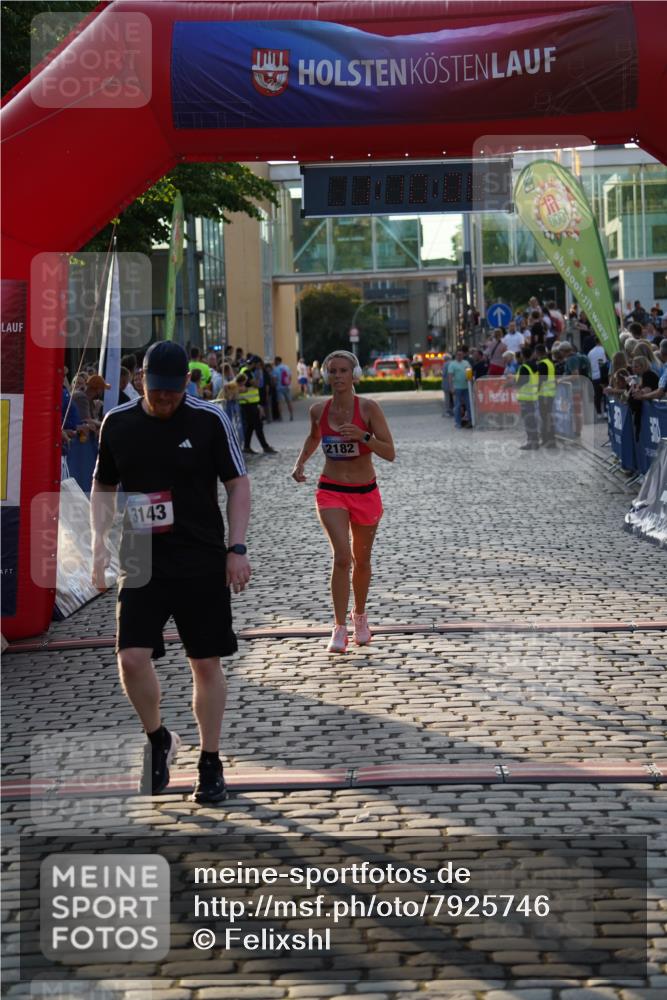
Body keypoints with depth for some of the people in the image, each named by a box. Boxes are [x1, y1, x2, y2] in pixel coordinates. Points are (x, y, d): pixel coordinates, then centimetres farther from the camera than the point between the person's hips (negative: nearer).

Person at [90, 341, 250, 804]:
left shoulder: (210, 420, -6)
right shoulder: (117, 423, 2)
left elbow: (238, 484, 1)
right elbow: (103, 488, 13)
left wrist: (237, 548, -6)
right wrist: (100, 541, 1)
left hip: (204, 562, -2)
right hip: (143, 562, 2)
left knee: (207, 663, 4)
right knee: (132, 658, -11)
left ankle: (211, 763, 20)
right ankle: (159, 740, 16)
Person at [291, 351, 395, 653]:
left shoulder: (368, 408, -11)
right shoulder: (318, 410, -2)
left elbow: (390, 453, -15)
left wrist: (363, 436, -30)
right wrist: (300, 462, 5)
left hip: (365, 493, 0)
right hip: (331, 492, 0)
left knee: (361, 560, 14)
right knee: (342, 556, -18)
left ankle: (360, 616, 39)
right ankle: (339, 629, -12)